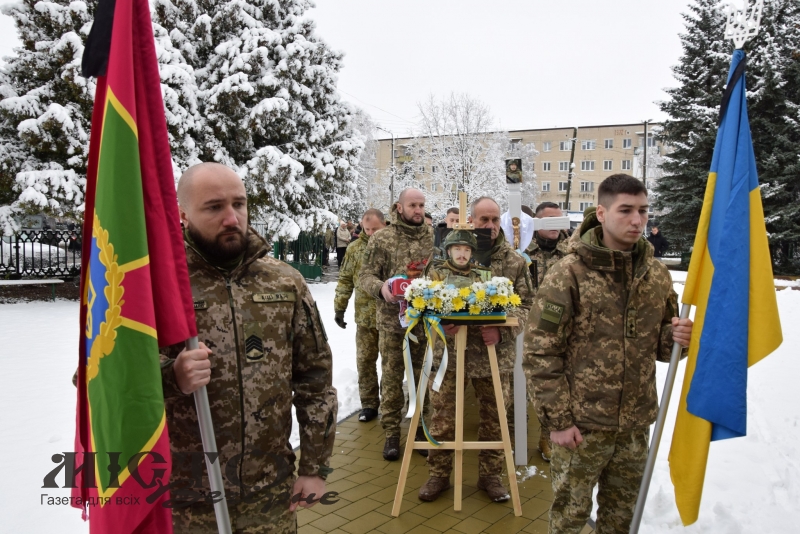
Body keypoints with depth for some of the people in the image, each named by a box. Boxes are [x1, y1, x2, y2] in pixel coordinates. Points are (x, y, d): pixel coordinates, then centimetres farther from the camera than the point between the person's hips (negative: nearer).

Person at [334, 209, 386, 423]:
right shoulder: (355, 248, 4)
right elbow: (345, 280, 7)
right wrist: (339, 308, 4)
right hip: (365, 315, 2)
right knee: (365, 360, 7)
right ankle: (369, 403, 20)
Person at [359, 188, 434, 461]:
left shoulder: (435, 237, 7)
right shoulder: (381, 239, 0)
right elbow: (366, 275, -1)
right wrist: (381, 287, -21)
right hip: (392, 320, -2)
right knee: (392, 378, 6)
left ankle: (421, 428, 27)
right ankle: (391, 433, 19)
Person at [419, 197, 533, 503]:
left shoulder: (514, 261, 3)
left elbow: (526, 303, 3)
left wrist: (503, 329, -14)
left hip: (495, 354, 1)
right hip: (450, 349, -1)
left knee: (495, 418, 12)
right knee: (443, 417, 7)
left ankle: (490, 475, 32)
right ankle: (438, 474, 26)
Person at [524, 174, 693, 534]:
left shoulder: (657, 275, 3)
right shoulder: (568, 274, -14)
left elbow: (660, 345, 14)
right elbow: (540, 352, -13)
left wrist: (677, 337, -9)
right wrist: (557, 419, -14)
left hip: (636, 424, 5)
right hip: (580, 424, -5)